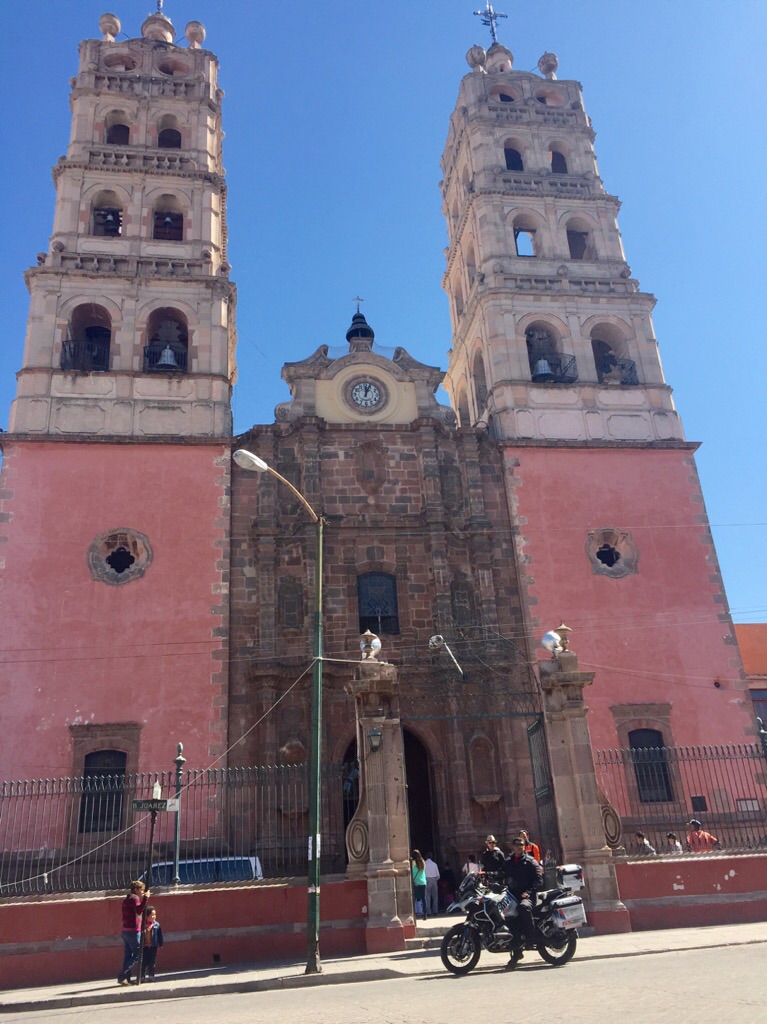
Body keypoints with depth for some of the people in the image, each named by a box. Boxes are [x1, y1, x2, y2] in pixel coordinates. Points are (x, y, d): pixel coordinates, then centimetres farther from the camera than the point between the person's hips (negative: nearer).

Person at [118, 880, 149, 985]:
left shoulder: (126, 899, 19)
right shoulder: (134, 898, -10)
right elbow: (139, 911, -28)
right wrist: (145, 898, -31)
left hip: (125, 930, 9)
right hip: (133, 931, -9)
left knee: (128, 955, 8)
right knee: (137, 955, -5)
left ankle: (126, 978, 6)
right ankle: (122, 976, -10)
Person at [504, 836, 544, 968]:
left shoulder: (530, 862, 4)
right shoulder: (507, 862, 19)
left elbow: (539, 879, -4)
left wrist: (529, 892, -16)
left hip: (526, 896, -5)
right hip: (512, 896, 5)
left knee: (524, 907, -37)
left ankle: (531, 939, -27)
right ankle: (516, 953, 12)